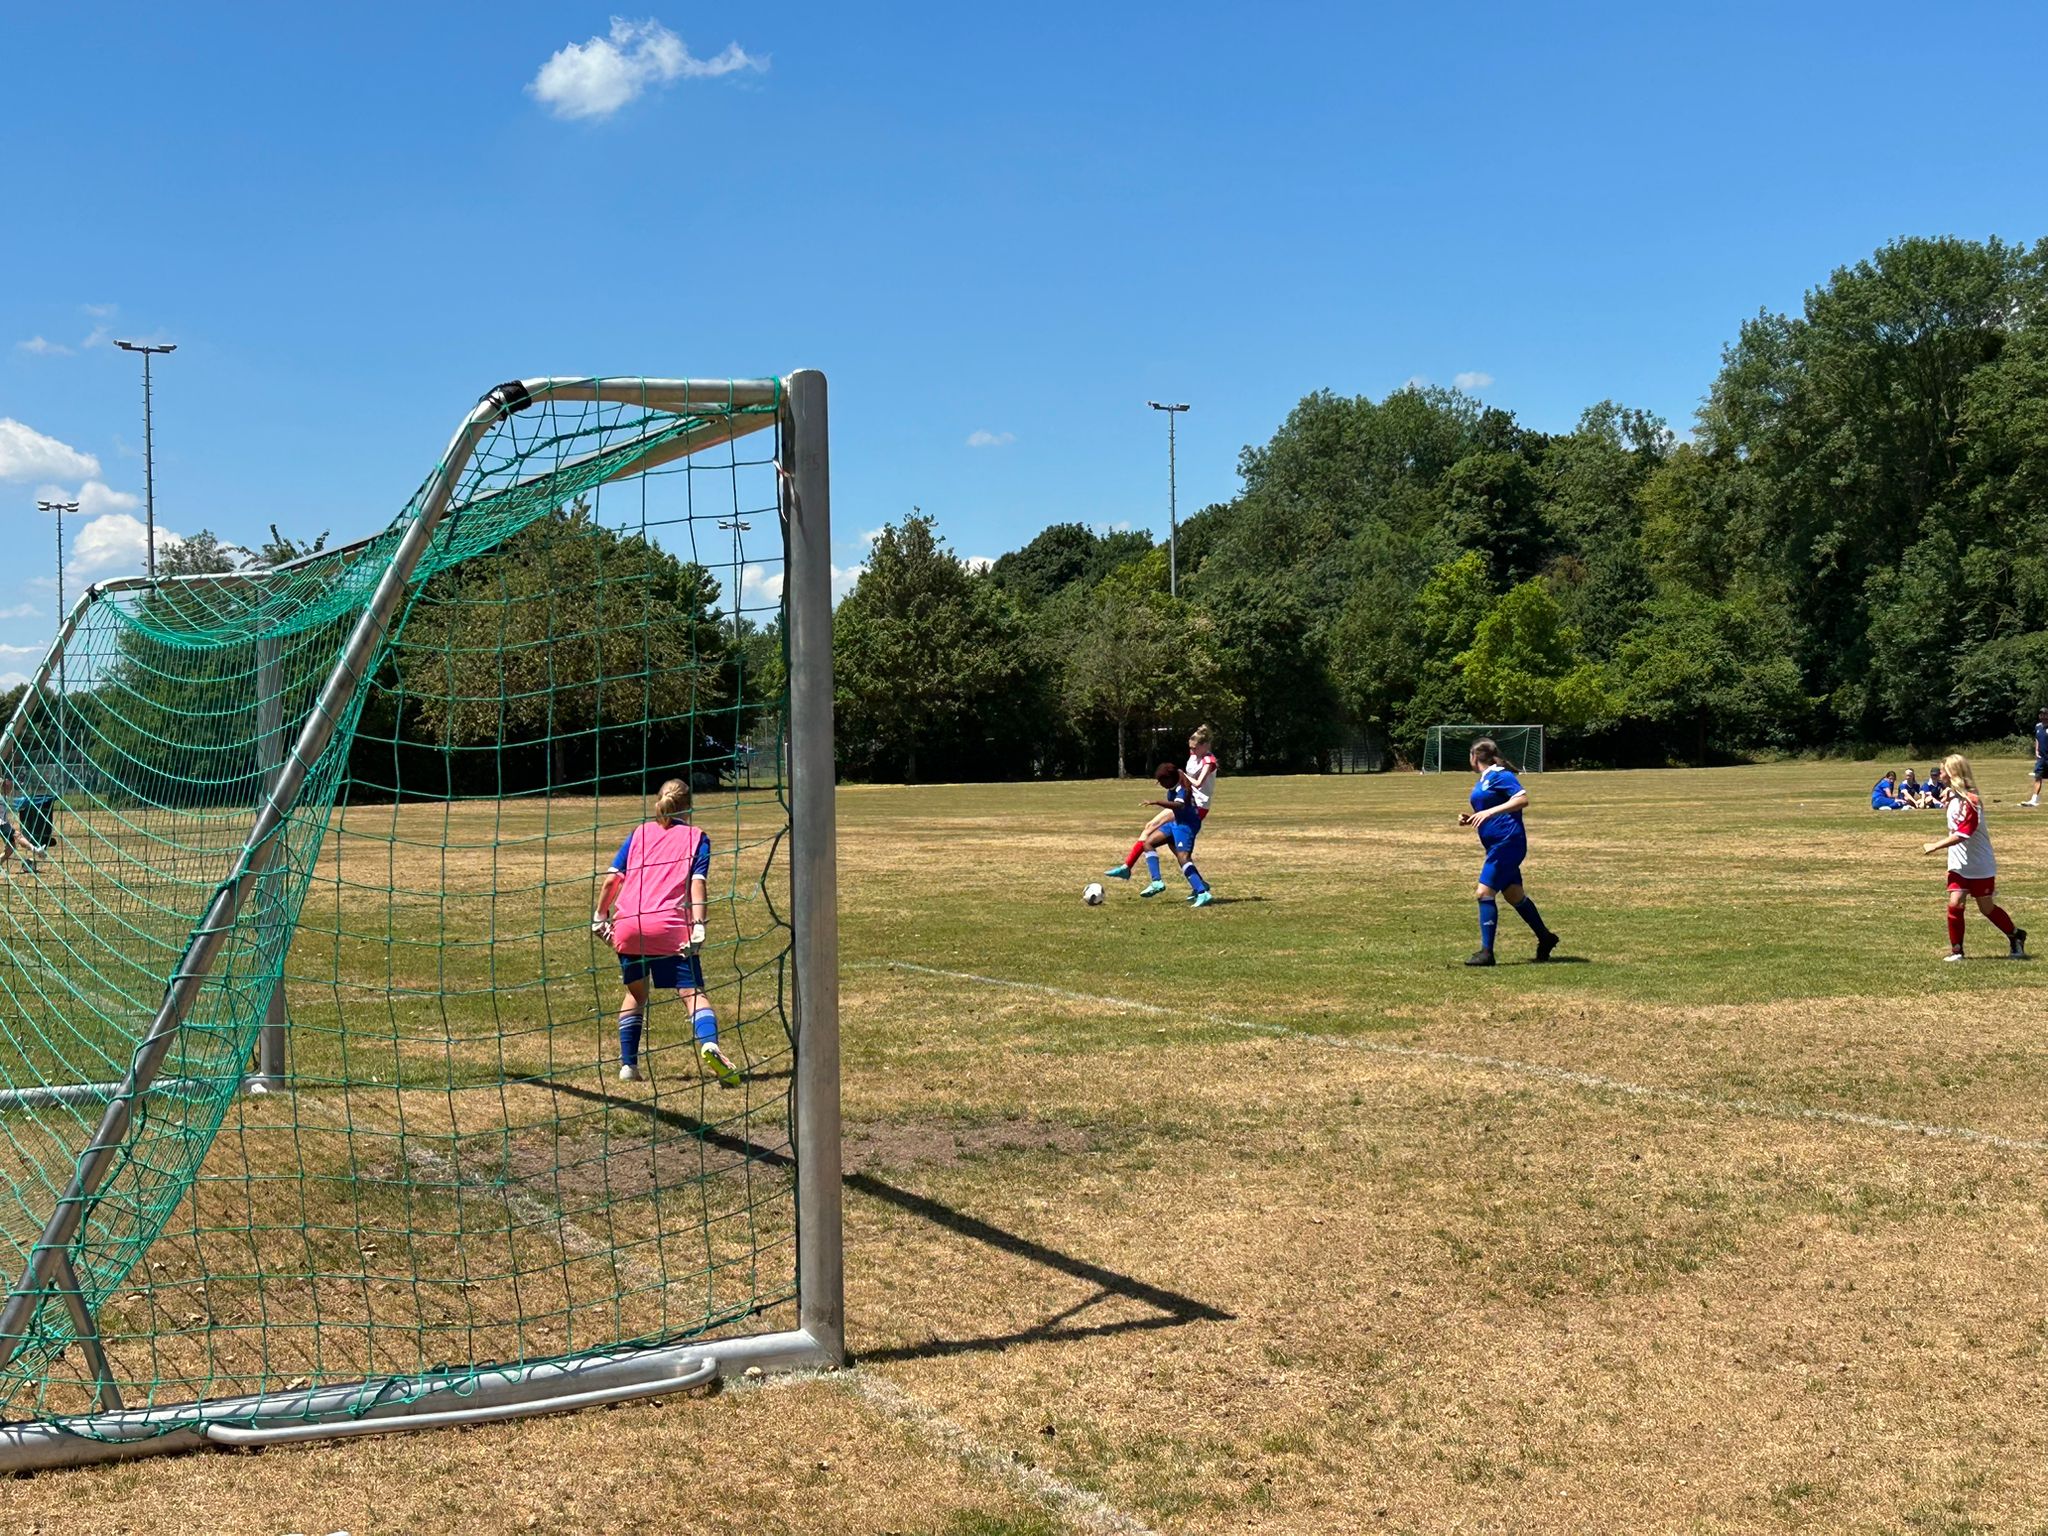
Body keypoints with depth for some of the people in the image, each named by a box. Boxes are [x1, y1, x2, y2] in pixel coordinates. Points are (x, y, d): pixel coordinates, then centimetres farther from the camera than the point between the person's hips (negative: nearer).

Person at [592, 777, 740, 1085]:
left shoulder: (639, 833, 18)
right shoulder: (696, 838, 11)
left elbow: (612, 878, 12)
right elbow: (697, 883, -3)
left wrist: (600, 916, 21)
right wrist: (698, 926, -11)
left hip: (628, 926, 3)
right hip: (670, 929, -3)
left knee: (635, 993, 21)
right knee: (692, 993, -4)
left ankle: (628, 1064, 18)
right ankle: (710, 1043, -32)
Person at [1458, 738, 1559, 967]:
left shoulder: (1499, 775, -11)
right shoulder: (1483, 780, 17)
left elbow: (1522, 799, -23)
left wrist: (1489, 812, -29)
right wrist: (1469, 818, 10)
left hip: (1507, 843, -10)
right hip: (1498, 845, 10)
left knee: (1485, 892, -14)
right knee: (1514, 895, 16)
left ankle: (1486, 952, -14)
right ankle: (1545, 938, 30)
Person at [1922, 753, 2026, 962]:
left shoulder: (1970, 801, -23)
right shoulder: (1953, 796, 3)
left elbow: (1962, 834, -28)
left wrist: (1935, 846, -23)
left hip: (1980, 866, -6)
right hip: (1959, 864, 6)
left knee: (1987, 908, 8)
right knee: (1954, 904, -8)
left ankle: (2016, 938, 31)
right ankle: (1956, 950, 2)